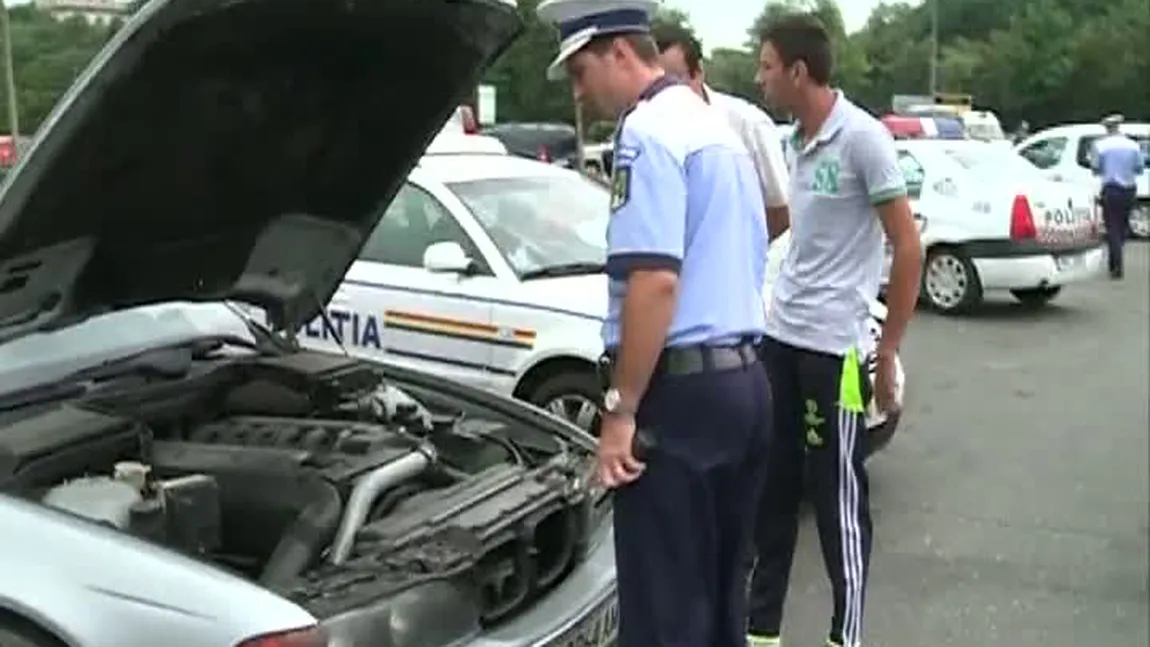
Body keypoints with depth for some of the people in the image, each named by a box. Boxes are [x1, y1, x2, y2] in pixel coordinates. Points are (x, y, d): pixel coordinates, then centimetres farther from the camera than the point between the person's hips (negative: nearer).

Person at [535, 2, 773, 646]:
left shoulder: (650, 131, -12)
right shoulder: (717, 125, 19)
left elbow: (655, 281, -22)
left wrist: (620, 409, -18)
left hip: (682, 387, -10)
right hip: (743, 380, 10)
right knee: (719, 588, 18)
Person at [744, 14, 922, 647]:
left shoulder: (862, 137, -14)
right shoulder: (797, 141, 9)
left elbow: (908, 247, -12)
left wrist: (888, 350, -11)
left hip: (833, 347, -8)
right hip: (779, 337, 8)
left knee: (837, 498, 4)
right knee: (771, 487, 14)